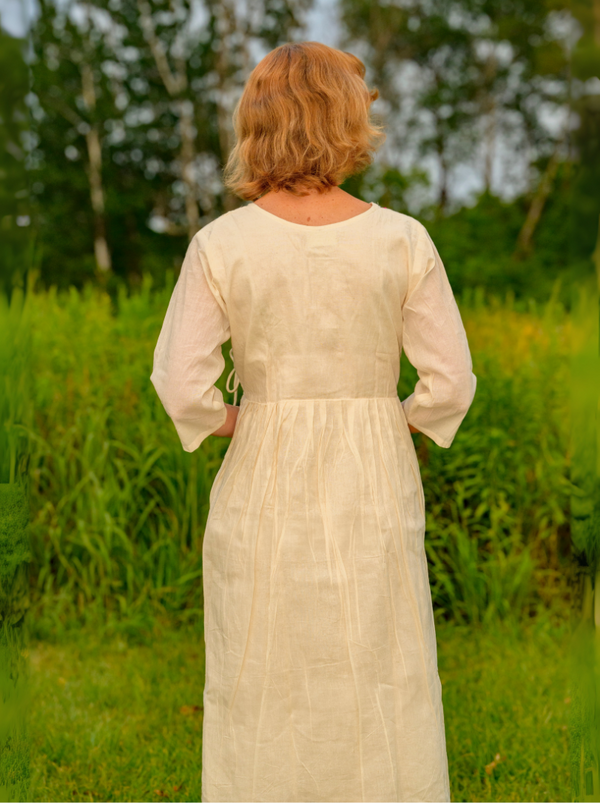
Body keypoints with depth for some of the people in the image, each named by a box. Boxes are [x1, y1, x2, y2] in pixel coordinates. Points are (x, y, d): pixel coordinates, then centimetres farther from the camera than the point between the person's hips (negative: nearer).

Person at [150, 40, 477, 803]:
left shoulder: (220, 244, -8)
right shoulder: (402, 240, -7)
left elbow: (182, 390, -11)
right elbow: (450, 384, -7)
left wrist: (238, 421, 8)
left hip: (263, 489, 0)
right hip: (375, 492, 0)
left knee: (263, 704, 14)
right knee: (382, 698, 14)